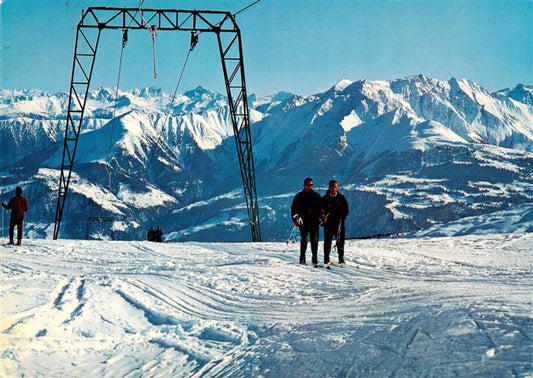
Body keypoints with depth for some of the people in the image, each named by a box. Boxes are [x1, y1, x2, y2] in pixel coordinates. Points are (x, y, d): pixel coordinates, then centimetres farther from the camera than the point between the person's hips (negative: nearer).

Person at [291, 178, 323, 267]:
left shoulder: (316, 196, 10)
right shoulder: (299, 196, 9)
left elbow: (321, 208, 13)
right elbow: (293, 208, 13)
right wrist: (294, 219, 4)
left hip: (314, 221, 1)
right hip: (303, 222, 0)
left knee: (314, 240, -4)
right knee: (304, 240, -3)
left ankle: (315, 259, 0)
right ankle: (302, 258, 4)